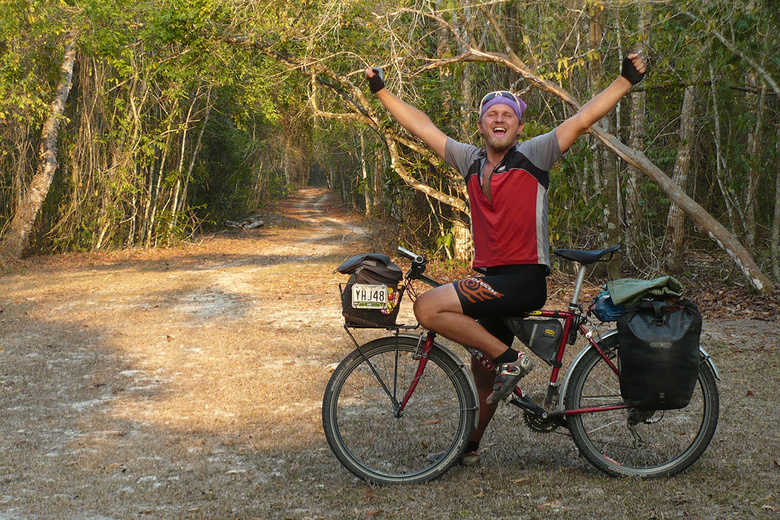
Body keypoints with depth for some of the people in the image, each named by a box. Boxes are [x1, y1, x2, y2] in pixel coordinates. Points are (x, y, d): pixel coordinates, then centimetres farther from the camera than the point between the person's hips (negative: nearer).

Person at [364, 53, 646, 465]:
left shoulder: (533, 156, -5)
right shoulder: (471, 162, 9)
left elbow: (581, 120, -11)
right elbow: (421, 127, 15)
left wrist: (626, 80, -18)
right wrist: (381, 91, 17)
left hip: (524, 278, -6)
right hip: (491, 279, 6)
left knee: (428, 308, -20)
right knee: (481, 369, 18)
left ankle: (509, 359, -10)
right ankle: (469, 448, 35)